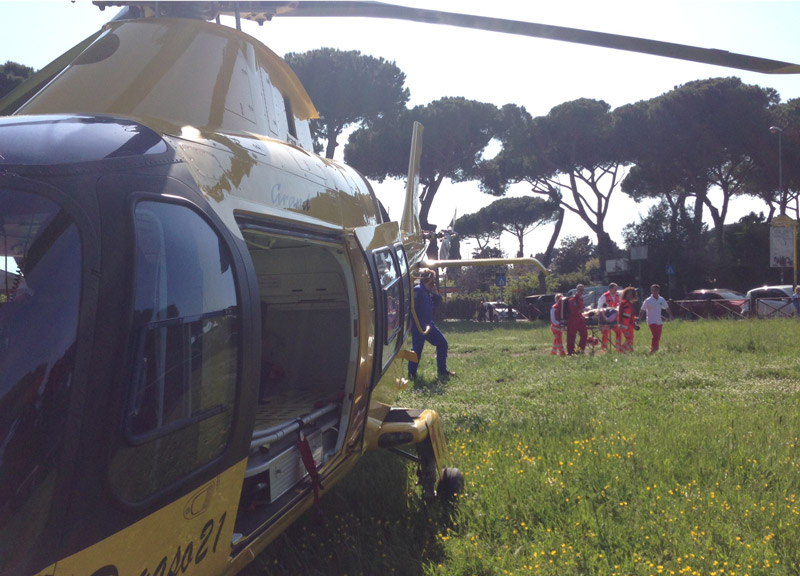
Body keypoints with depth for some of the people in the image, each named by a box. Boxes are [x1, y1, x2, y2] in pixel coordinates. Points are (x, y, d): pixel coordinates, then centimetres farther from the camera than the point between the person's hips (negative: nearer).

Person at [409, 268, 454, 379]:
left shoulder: (428, 291, 13)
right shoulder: (417, 290, -15)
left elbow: (437, 303, 16)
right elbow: (412, 308, -21)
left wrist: (435, 291, 5)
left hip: (428, 325, 9)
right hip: (418, 327, -9)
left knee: (442, 343, 10)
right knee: (417, 349, -3)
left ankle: (442, 371, 17)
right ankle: (411, 373, 12)